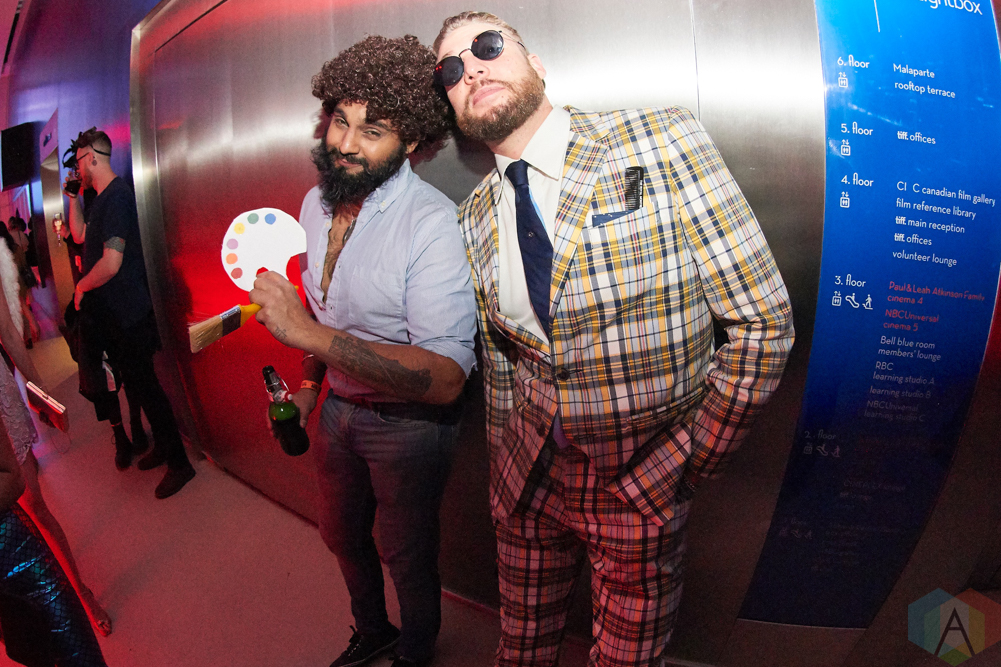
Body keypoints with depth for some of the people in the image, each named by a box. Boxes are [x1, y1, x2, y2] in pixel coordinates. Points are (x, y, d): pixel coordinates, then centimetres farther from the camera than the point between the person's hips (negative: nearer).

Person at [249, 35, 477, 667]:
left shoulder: (433, 223, -28)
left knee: (408, 556, 15)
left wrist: (310, 333, -40)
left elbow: (446, 378, -36)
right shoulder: (317, 203, -2)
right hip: (339, 408, 7)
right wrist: (309, 384, 16)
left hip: (408, 422, -7)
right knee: (342, 533, 26)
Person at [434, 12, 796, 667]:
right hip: (529, 477, 4)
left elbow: (763, 321, -14)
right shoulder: (476, 216, 0)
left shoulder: (664, 141, -15)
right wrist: (506, 464, 10)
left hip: (642, 486, -3)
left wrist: (687, 466, -11)